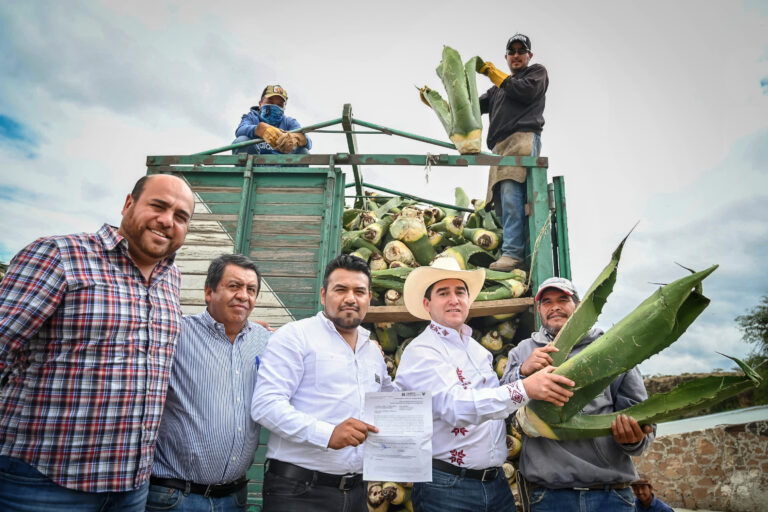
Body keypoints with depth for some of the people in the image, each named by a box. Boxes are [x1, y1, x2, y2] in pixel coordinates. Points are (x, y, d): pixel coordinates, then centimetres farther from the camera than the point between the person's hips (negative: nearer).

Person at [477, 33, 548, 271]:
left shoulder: (537, 72, 21)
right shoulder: (497, 89, 36)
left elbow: (526, 92, 0)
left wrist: (494, 74, 8)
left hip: (523, 138, -7)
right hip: (501, 145, 7)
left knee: (511, 195, -24)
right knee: (502, 200, -5)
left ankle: (513, 252, -30)